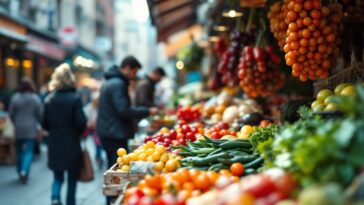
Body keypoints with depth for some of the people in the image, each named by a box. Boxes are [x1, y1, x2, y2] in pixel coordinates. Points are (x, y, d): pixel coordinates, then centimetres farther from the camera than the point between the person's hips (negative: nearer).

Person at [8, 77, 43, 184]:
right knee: (28, 151, 0)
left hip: (18, 128, 2)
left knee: (19, 151, 16)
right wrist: (37, 123, 13)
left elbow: (11, 114, 0)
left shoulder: (15, 98, -5)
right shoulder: (35, 98, -8)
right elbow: (40, 114, -5)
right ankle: (24, 171, -19)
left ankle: (20, 172, 24)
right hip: (31, 129, -2)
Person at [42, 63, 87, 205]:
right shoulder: (75, 98, -13)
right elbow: (81, 123, -14)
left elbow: (44, 124, 1)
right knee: (72, 179, 12)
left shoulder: (49, 99, -2)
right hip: (72, 145, -3)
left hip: (55, 145, 3)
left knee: (58, 177, 14)